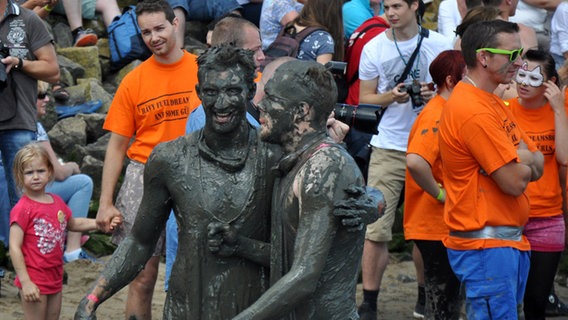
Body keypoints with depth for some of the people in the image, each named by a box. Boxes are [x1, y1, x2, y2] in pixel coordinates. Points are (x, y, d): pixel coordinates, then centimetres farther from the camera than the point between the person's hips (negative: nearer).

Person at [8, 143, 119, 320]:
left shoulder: (57, 202, 7)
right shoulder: (22, 209, -15)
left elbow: (73, 224, 27)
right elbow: (14, 248, -18)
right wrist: (25, 282, -22)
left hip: (55, 277, 8)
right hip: (34, 282, -8)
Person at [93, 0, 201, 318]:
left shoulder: (203, 70, -1)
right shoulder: (134, 82, 0)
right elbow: (117, 146, 3)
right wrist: (106, 203, -1)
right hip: (145, 180, 0)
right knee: (143, 278, 1)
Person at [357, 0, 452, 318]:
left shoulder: (439, 45, 2)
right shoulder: (374, 48, 3)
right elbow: (365, 98, 7)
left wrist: (436, 94, -12)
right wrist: (391, 96, -13)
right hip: (388, 148, 0)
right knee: (376, 229, -6)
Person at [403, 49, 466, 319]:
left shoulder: (444, 112, 11)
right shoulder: (436, 116, -19)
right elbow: (415, 161, -36)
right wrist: (440, 193, -23)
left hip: (444, 225, 10)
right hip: (435, 226, -10)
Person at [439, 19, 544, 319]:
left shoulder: (492, 103, 15)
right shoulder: (473, 111, -18)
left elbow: (537, 167, 12)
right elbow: (515, 182, -20)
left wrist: (520, 160, -9)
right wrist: (525, 162, 1)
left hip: (510, 241, 10)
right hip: (486, 246, -10)